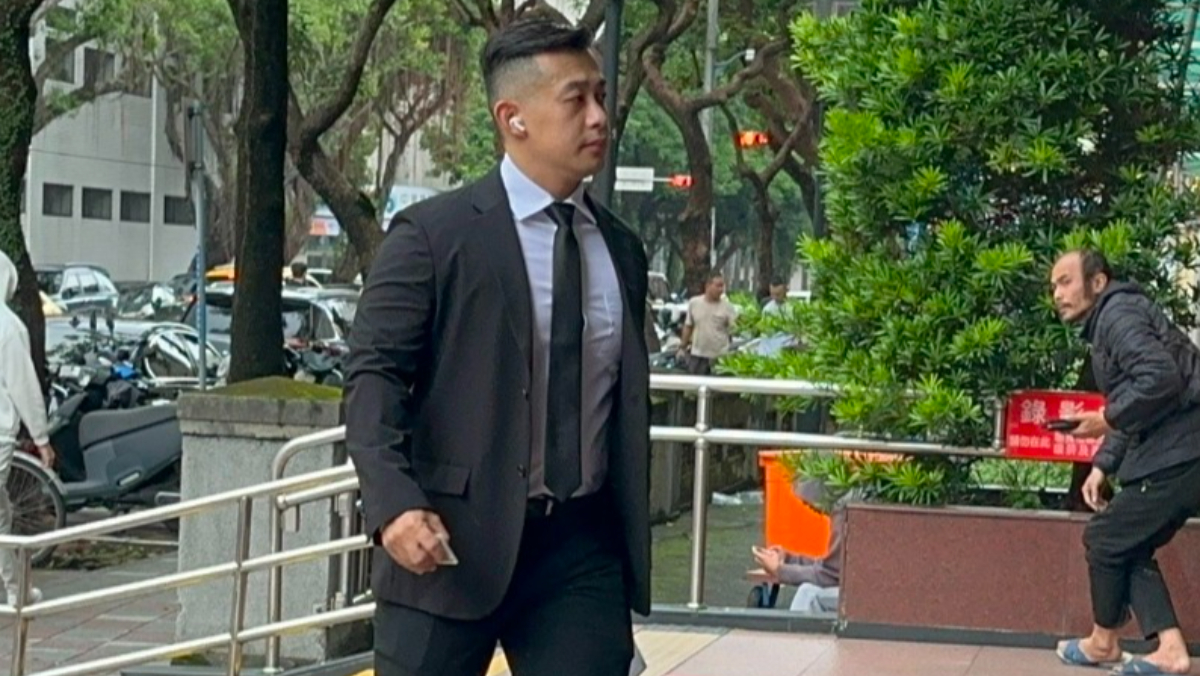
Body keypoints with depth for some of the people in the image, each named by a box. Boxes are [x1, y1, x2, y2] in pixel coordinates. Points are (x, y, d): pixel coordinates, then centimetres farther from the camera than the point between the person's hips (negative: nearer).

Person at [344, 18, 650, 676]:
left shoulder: (621, 248, 14)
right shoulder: (433, 234, -5)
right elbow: (373, 375, -9)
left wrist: (631, 544, 19)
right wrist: (394, 503, -24)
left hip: (581, 548, 5)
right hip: (450, 542, -4)